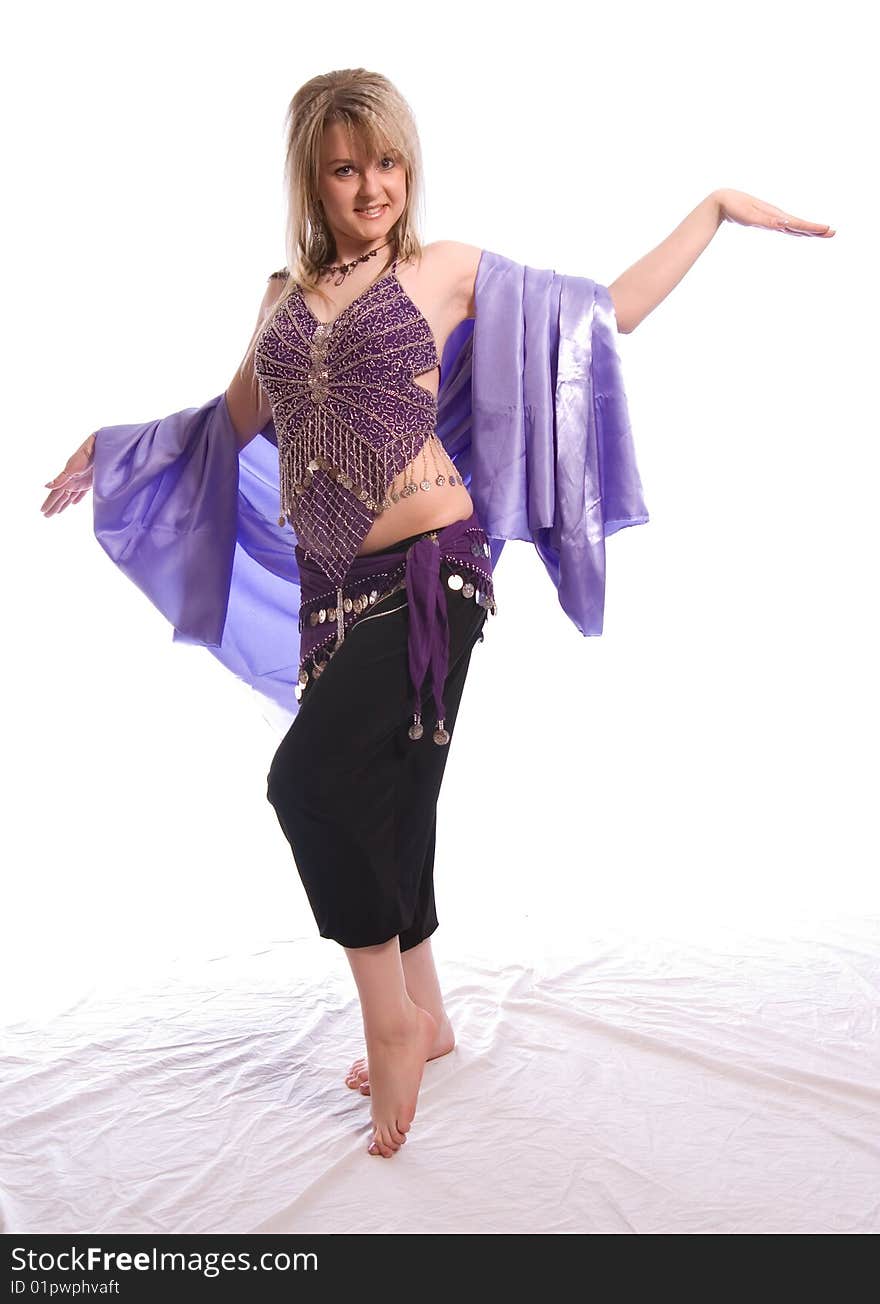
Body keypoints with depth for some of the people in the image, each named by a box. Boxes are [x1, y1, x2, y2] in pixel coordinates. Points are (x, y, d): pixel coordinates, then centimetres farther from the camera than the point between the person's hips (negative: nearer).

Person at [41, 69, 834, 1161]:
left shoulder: (447, 271, 5)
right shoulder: (286, 292, 16)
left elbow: (610, 310, 10)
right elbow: (238, 419, 29)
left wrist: (717, 208, 8)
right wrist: (110, 449, 31)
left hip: (430, 569, -5)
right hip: (332, 584, 5)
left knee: (311, 777, -19)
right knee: (378, 803, 11)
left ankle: (391, 1017, 2)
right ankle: (424, 1020, 31)